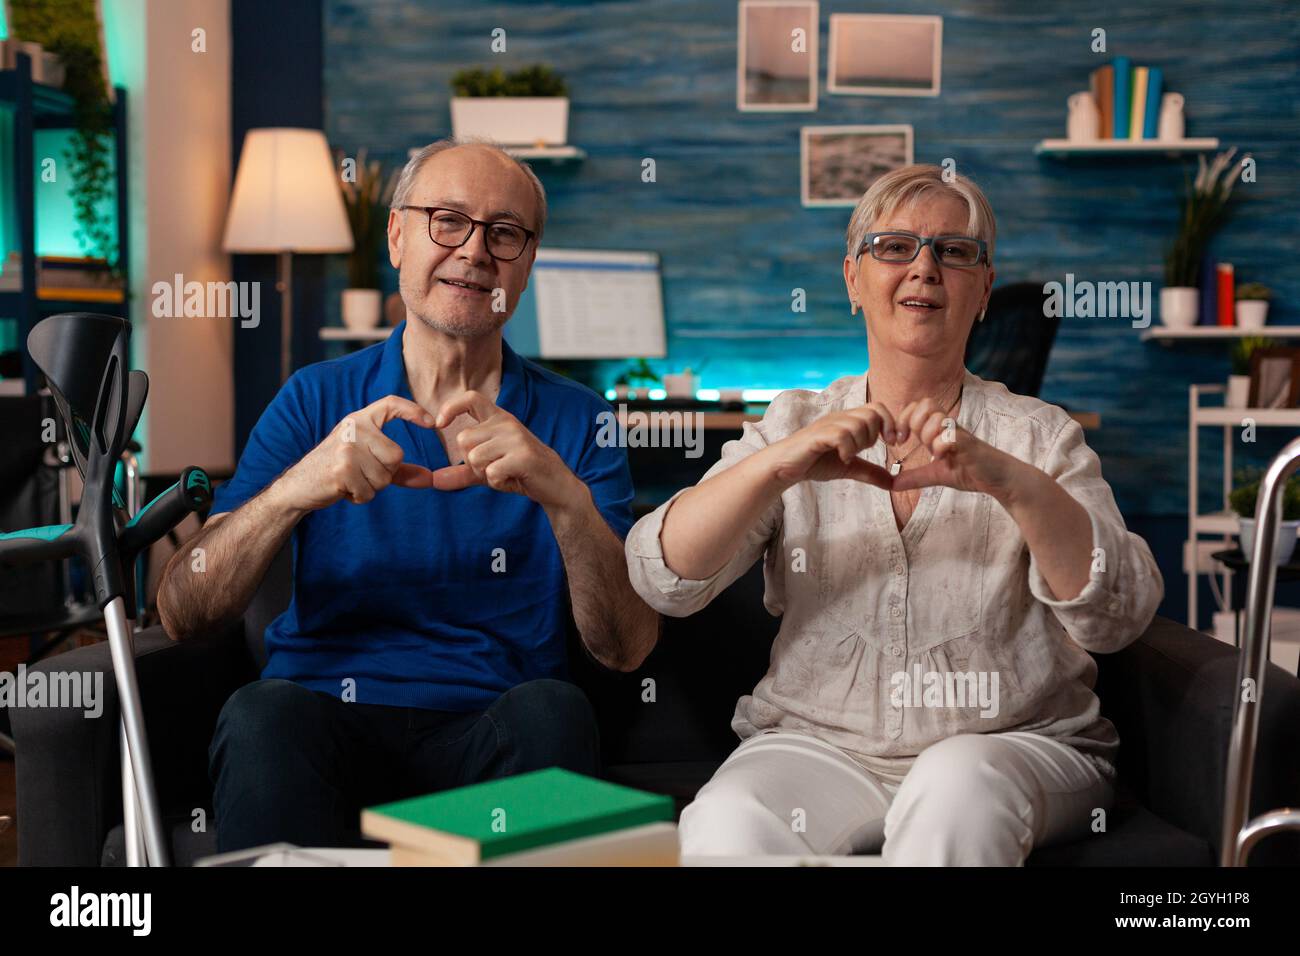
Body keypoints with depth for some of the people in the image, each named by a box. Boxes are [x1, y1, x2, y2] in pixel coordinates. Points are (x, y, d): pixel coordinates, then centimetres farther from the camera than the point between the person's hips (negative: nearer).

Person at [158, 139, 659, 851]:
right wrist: (294, 489, -20)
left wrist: (566, 497, -21)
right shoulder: (317, 399, 8)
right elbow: (180, 616, -1)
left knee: (552, 710, -31)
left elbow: (628, 650, -3)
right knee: (263, 713, -31)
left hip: (490, 738, 0)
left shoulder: (576, 420, 8)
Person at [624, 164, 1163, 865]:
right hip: (818, 743, 1)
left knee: (958, 784, -34)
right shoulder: (794, 426, 9)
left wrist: (1012, 482, -25)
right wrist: (776, 466, -21)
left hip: (1016, 745, 0)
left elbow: (1118, 616, -9)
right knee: (727, 826, -30)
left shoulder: (1037, 434, 6)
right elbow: (664, 580, -5)